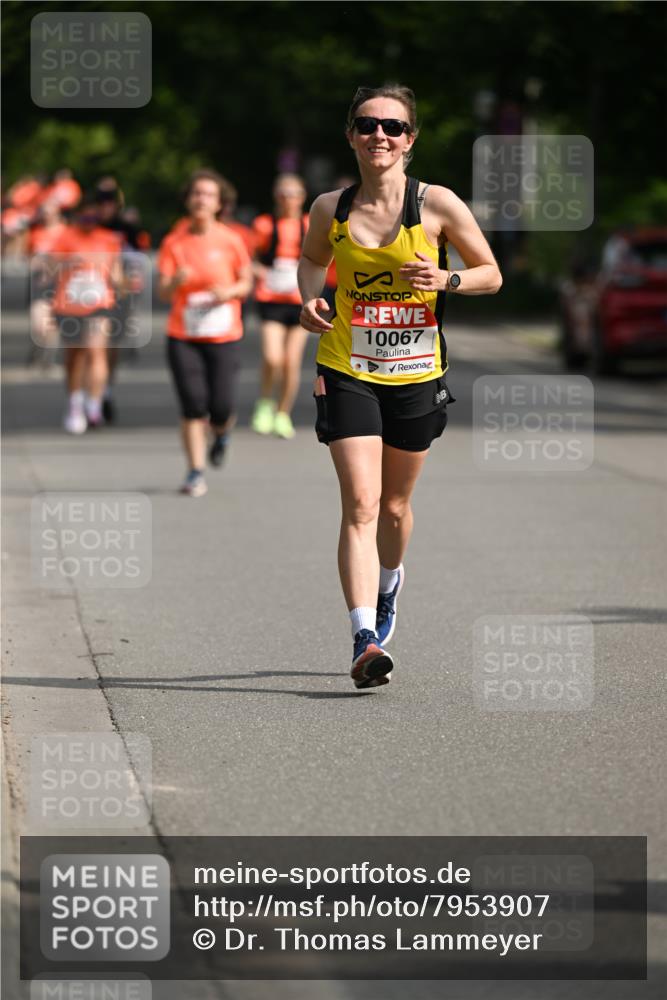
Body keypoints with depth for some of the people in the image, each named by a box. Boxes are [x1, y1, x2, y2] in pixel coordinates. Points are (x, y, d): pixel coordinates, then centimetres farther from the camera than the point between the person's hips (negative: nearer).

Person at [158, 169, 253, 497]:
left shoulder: (230, 241, -2)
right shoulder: (173, 242, -1)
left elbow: (246, 282, 8)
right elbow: (163, 293, -5)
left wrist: (230, 292, -13)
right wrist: (175, 282, -27)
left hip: (223, 337, 0)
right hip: (183, 337, 0)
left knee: (221, 408, -6)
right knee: (192, 406, -8)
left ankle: (221, 434, 30)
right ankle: (195, 473, 2)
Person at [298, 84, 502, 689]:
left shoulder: (437, 205, -8)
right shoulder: (330, 209, -2)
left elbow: (492, 276, 1)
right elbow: (312, 260, 19)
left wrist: (445, 280, -19)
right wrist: (310, 301, -2)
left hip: (416, 375, 1)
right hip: (348, 372, -1)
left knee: (395, 506, 17)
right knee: (360, 504, -15)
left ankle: (389, 585, 49)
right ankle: (366, 639, -22)